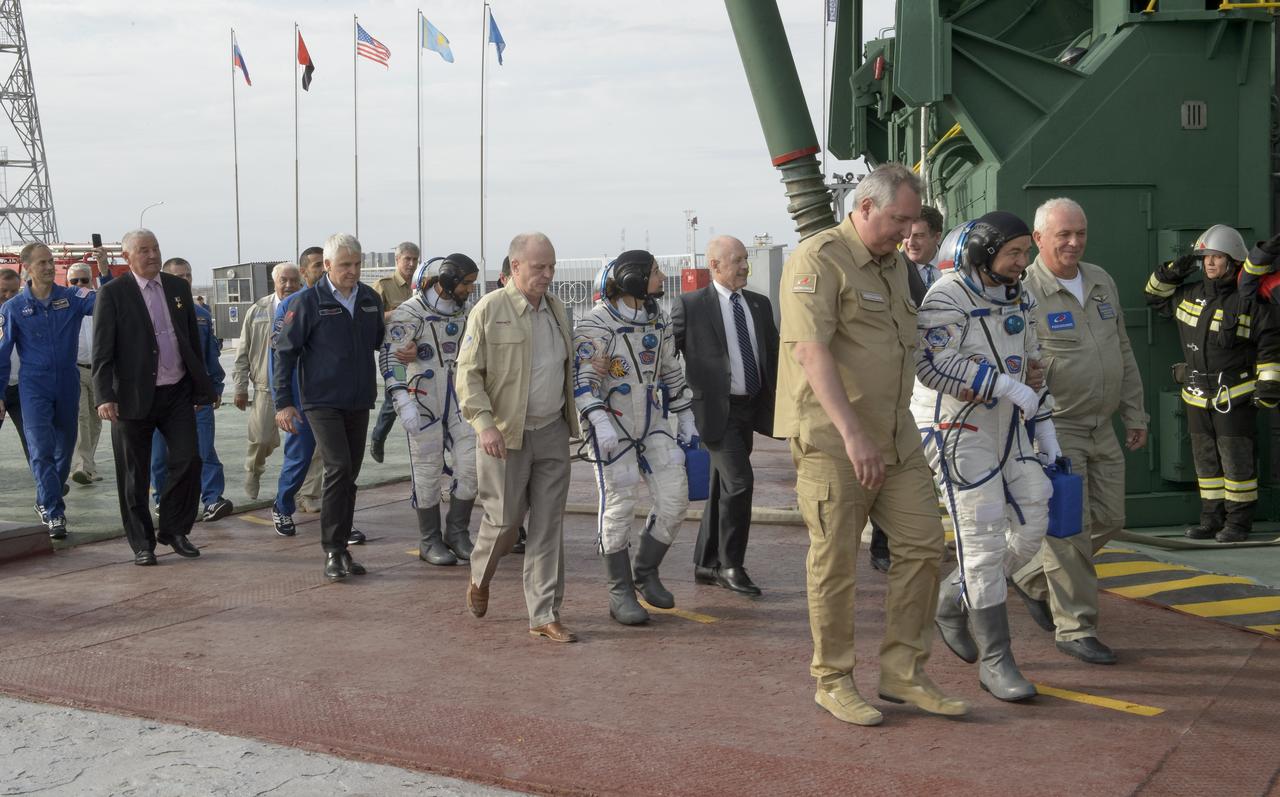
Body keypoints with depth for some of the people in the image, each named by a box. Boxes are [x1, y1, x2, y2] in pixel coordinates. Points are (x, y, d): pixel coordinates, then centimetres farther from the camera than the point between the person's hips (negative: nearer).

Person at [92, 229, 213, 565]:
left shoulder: (179, 288, 9)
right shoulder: (113, 293, -5)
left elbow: (193, 340, 13)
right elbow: (102, 350, -8)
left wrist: (200, 387, 12)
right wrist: (105, 396, -17)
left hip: (178, 392, 4)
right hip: (134, 396, -3)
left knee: (188, 460, -3)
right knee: (135, 475, 4)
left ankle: (174, 530, 16)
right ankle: (142, 543, 17)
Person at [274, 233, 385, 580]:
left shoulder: (370, 299, 6)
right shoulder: (309, 302, -8)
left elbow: (380, 341, 23)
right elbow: (285, 350, -5)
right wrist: (283, 402, -8)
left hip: (360, 403, 5)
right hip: (323, 402, -5)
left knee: (350, 475, 9)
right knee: (338, 468, -16)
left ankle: (342, 548, 19)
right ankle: (332, 552, -10)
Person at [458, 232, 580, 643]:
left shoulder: (557, 309, 11)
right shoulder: (489, 309, -7)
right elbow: (468, 373, -9)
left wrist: (573, 419, 15)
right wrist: (484, 423, -19)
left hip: (552, 432, 5)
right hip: (506, 434, -5)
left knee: (549, 525, 3)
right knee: (504, 519, 2)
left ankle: (544, 615, 8)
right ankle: (479, 578, 33)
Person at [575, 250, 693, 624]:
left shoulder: (658, 320, 9)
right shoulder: (596, 324, -14)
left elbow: (670, 371, 18)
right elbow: (582, 377, -19)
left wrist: (686, 418, 17)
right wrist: (600, 421, -30)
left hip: (653, 424, 7)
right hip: (613, 427, -7)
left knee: (674, 499, 0)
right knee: (618, 508, -3)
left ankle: (646, 571, 21)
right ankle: (620, 594, 9)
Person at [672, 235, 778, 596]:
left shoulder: (760, 305, 11)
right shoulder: (690, 306, -5)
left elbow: (775, 354, 15)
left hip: (750, 408, 6)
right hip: (717, 410, -6)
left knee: (723, 487, 13)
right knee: (739, 482, -14)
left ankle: (706, 564, 23)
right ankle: (731, 565, -2)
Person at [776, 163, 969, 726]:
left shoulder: (894, 265, 16)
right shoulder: (818, 260, -12)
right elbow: (812, 352, -21)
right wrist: (853, 434, -27)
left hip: (895, 436, 8)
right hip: (831, 438, -8)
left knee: (922, 544, 5)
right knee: (835, 561, 0)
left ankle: (903, 672, 16)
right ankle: (833, 680, 14)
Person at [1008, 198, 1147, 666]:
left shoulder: (1102, 283, 11)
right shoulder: (1024, 291, -12)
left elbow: (1124, 353, 19)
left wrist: (1134, 414, 17)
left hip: (1101, 429, 8)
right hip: (1054, 428, -7)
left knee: (1108, 520, 11)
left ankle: (1033, 580, 29)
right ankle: (1075, 627, 6)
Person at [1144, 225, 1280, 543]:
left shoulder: (1250, 301, -8)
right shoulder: (1190, 295, 8)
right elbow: (1156, 296, 25)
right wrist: (1171, 272, 8)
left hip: (1235, 396, -6)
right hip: (1198, 397, 6)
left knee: (1237, 460, -2)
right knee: (1206, 459, 12)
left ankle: (1239, 521, 8)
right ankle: (1212, 518, 21)